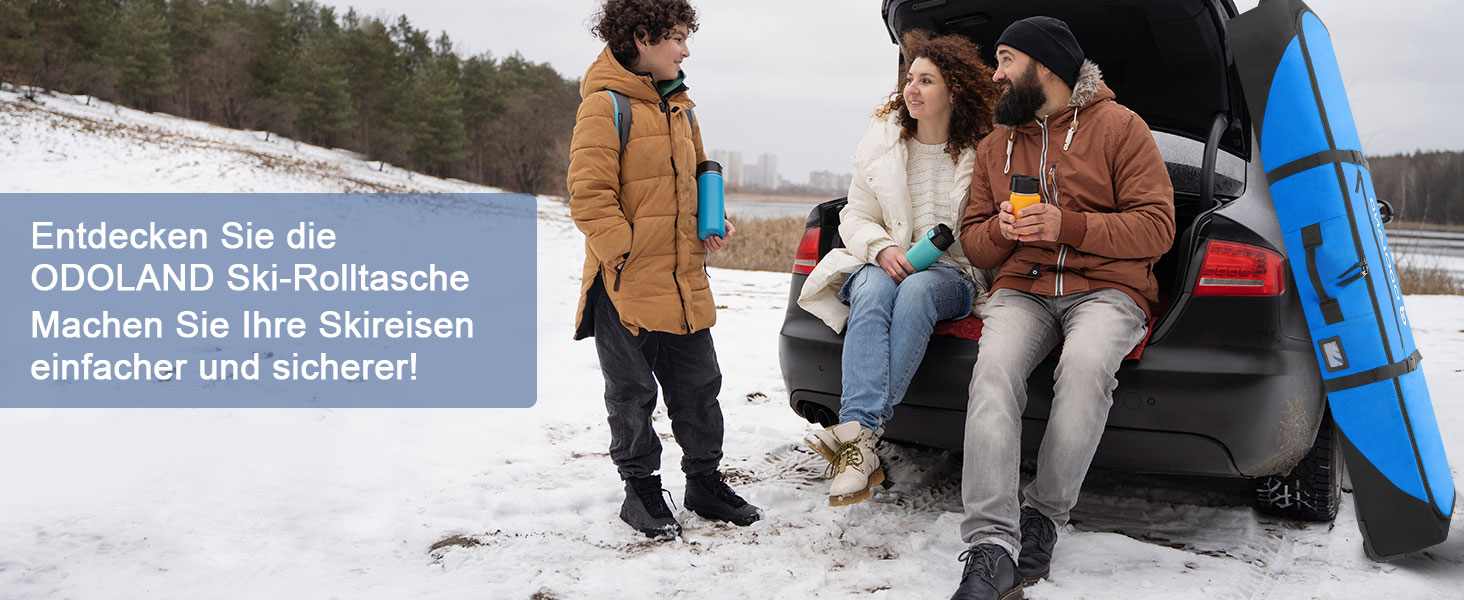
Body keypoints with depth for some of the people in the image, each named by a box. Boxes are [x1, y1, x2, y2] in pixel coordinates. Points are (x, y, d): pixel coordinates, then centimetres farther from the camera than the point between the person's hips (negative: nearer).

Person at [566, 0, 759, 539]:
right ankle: (641, 490, 21)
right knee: (631, 395, 7)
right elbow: (588, 195, -16)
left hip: (684, 281, 7)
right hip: (626, 286, -7)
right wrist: (625, 251, -17)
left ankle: (704, 481, 27)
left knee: (698, 385, 13)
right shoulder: (605, 105, -12)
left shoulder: (678, 106, 13)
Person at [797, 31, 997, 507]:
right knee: (873, 293, -35)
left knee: (916, 292, -37)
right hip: (882, 265, 1)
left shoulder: (983, 154, 2)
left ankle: (860, 432, -43)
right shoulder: (882, 143, 9)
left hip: (951, 275, -1)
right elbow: (854, 217, 11)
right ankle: (859, 450, -48)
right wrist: (882, 247, -10)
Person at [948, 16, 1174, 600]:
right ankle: (991, 549, -39)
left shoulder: (1119, 127, 5)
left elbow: (1156, 227, -3)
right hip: (1021, 289, 3)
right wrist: (1000, 230, -4)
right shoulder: (994, 146, 20)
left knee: (1085, 363, -38)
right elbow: (972, 239, 20)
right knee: (994, 366, -31)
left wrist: (1069, 226, -15)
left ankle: (1043, 518, -22)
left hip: (1107, 288, -3)